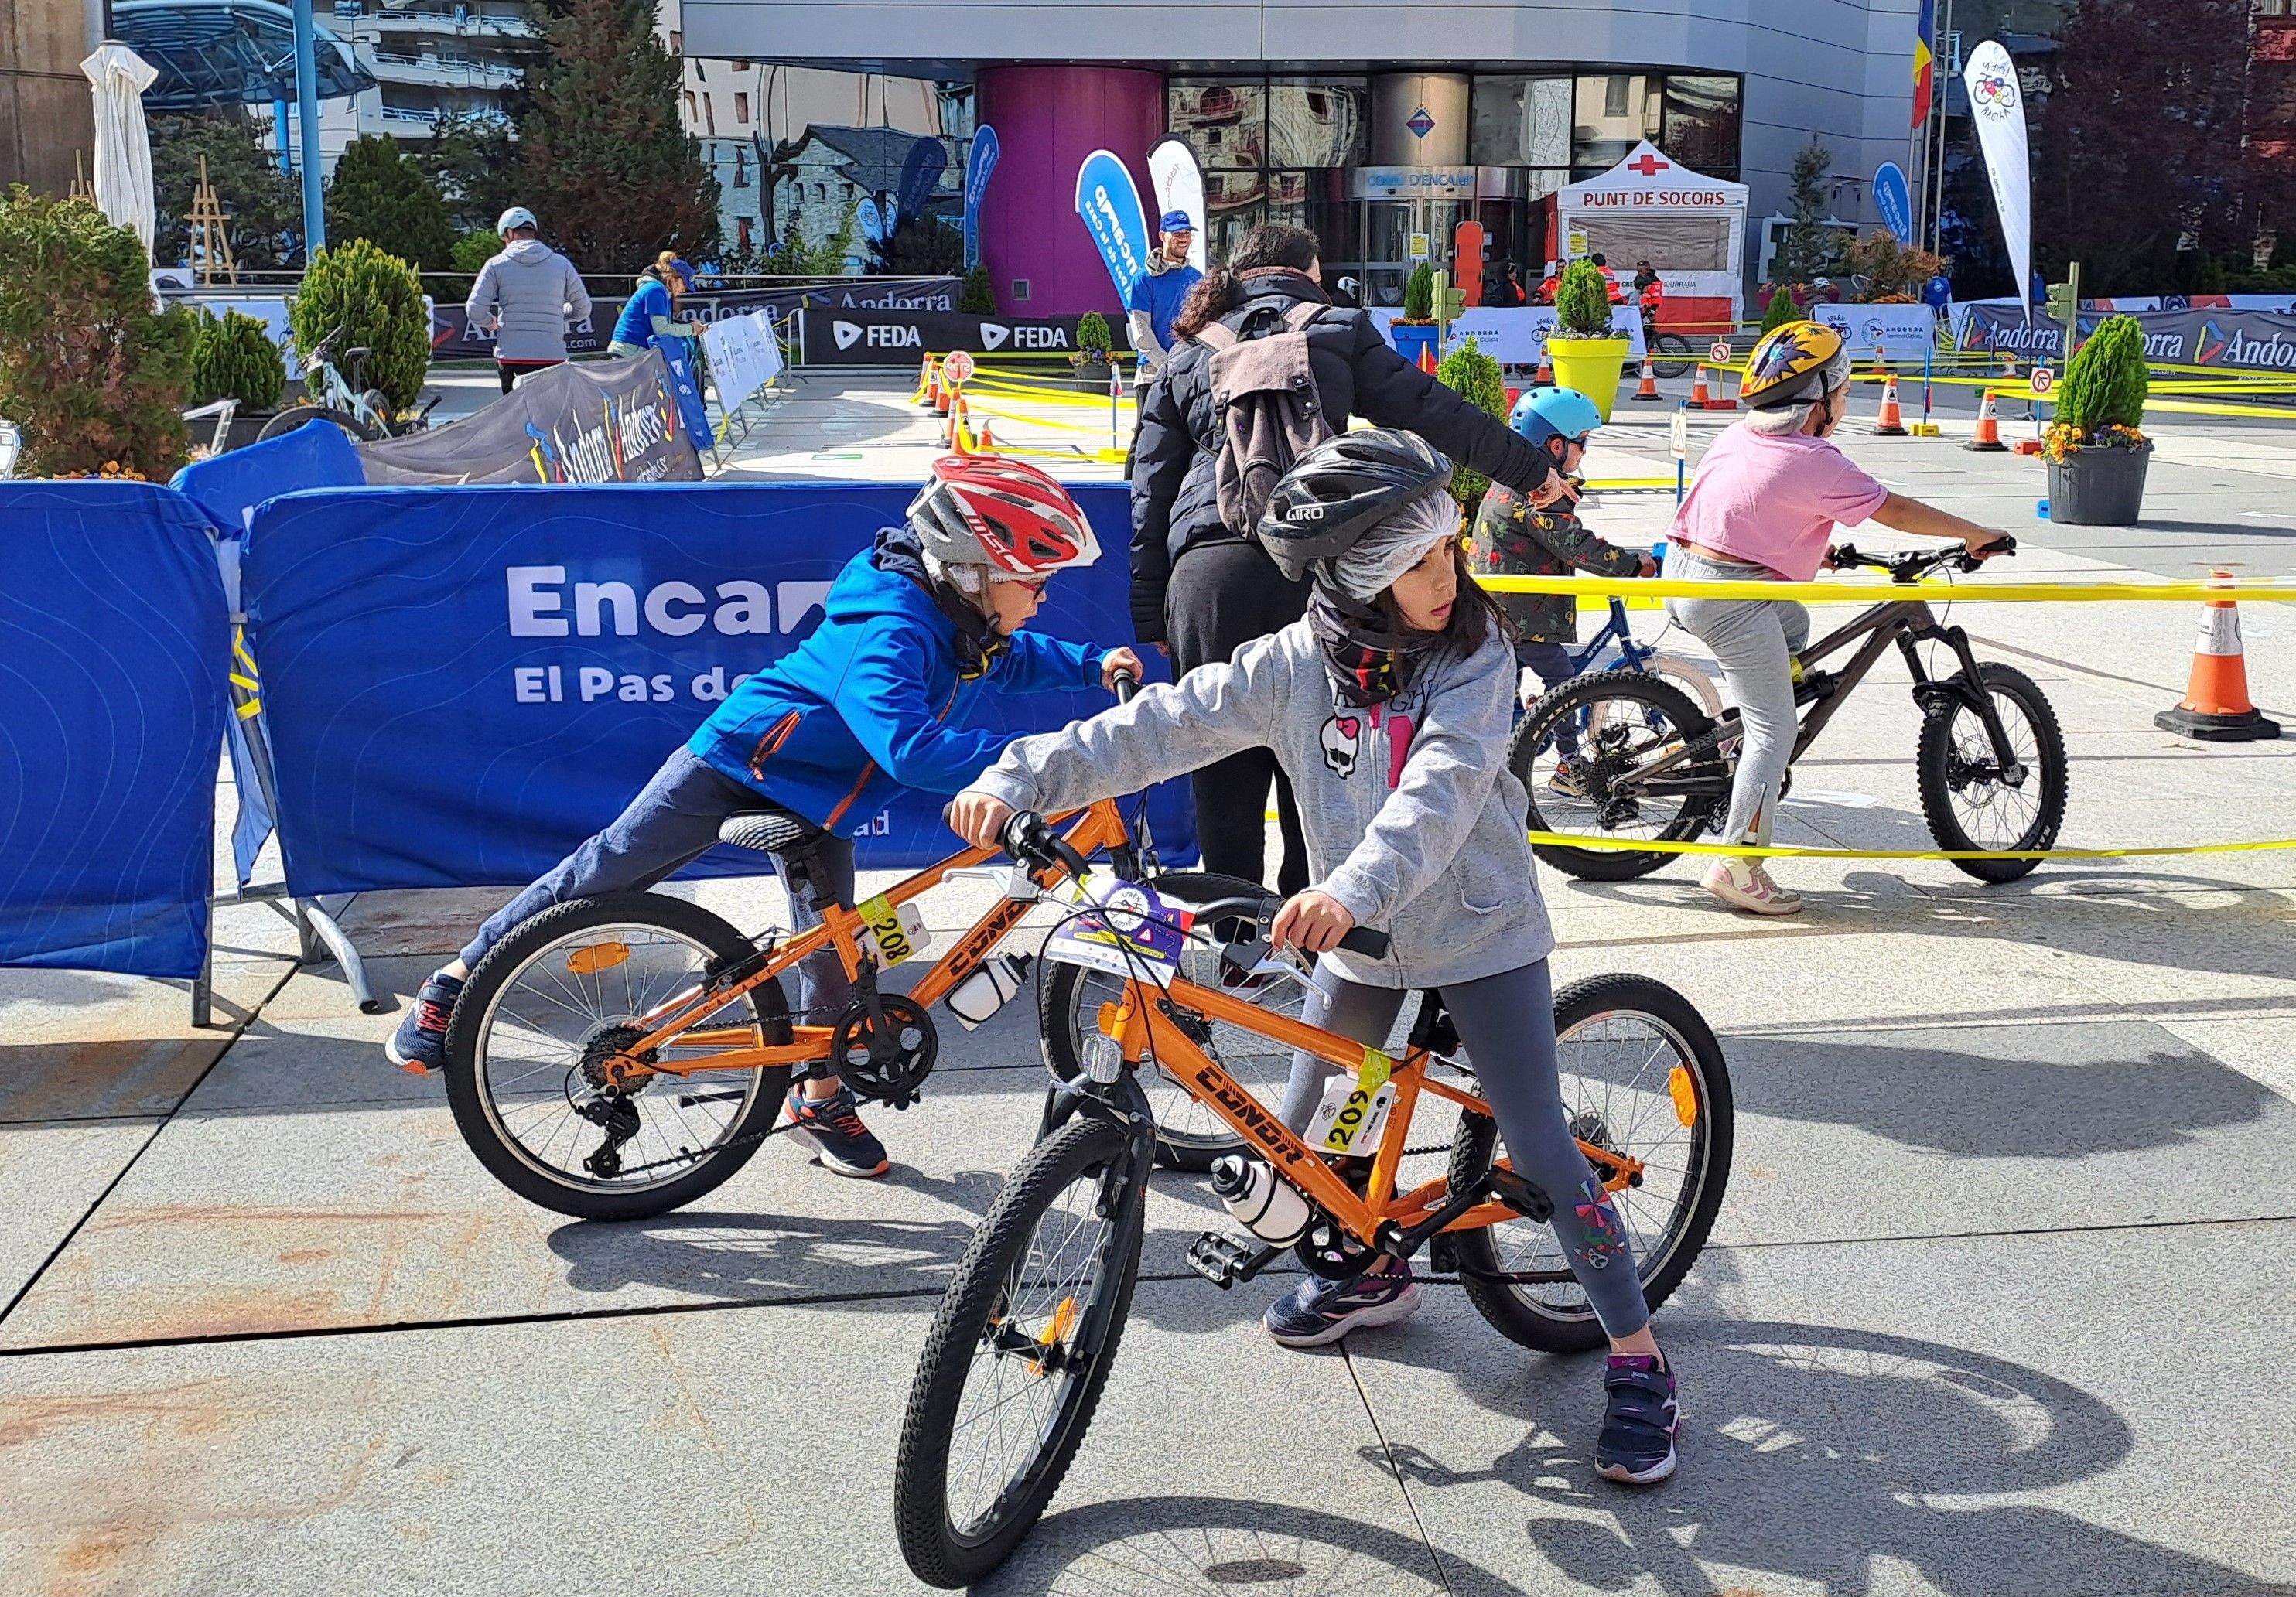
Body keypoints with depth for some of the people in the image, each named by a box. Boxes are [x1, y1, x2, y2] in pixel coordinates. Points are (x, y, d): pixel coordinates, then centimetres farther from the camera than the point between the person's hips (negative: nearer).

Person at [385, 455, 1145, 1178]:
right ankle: (455, 985, 18)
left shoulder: (967, 621, -7)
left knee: (833, 941, 4)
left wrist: (1093, 665, 4)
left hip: (815, 792, 8)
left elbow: (1009, 659, 18)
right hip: (736, 759, -8)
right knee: (605, 873, 2)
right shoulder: (888, 629, -35)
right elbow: (908, 748, -49)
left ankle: (819, 1097, 23)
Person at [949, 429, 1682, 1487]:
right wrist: (1018, 778, -25)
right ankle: (1374, 1273, 43)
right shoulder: (1293, 666, -11)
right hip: (1357, 940, 4)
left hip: (1480, 934, -4)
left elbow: (1440, 790, -33)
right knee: (1301, 1136, 14)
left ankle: (1637, 1360, 10)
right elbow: (1157, 728, -14)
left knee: (1542, 1157, -5)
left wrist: (1355, 886, -51)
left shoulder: (1475, 656, -18)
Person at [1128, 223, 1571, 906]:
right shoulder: (1340, 333, 16)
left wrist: (1151, 621, 19)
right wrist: (1531, 469, 23)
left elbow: (1150, 495, 18)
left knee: (1225, 779, 7)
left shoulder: (1188, 355, 22)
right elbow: (1431, 411, 12)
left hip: (1206, 569, 2)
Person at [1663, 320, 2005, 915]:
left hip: (1684, 575, 9)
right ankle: (1739, 868, -3)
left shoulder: (1738, 437, 11)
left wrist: (1811, 549, 36)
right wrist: (1975, 534, 6)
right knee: (1775, 731, -3)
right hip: (1732, 596, -9)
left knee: (1794, 627, 33)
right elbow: (1895, 510, -6)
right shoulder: (1816, 462, -12)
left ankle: (1741, 738, 26)